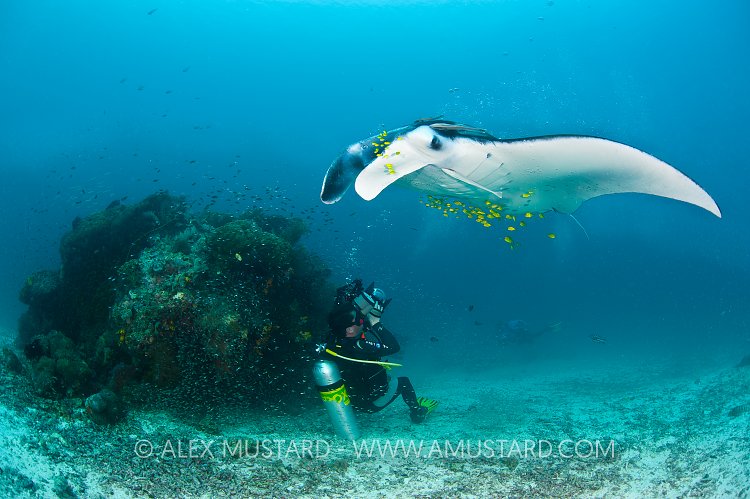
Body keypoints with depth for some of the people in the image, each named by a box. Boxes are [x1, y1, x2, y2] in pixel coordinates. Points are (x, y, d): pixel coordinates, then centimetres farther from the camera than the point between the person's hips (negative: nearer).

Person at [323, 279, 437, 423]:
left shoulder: (333, 338, -18)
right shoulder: (358, 347, -41)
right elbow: (393, 346, -38)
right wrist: (375, 322, -32)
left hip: (351, 399, 7)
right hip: (370, 404, -7)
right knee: (403, 381, 16)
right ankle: (417, 413, 41)